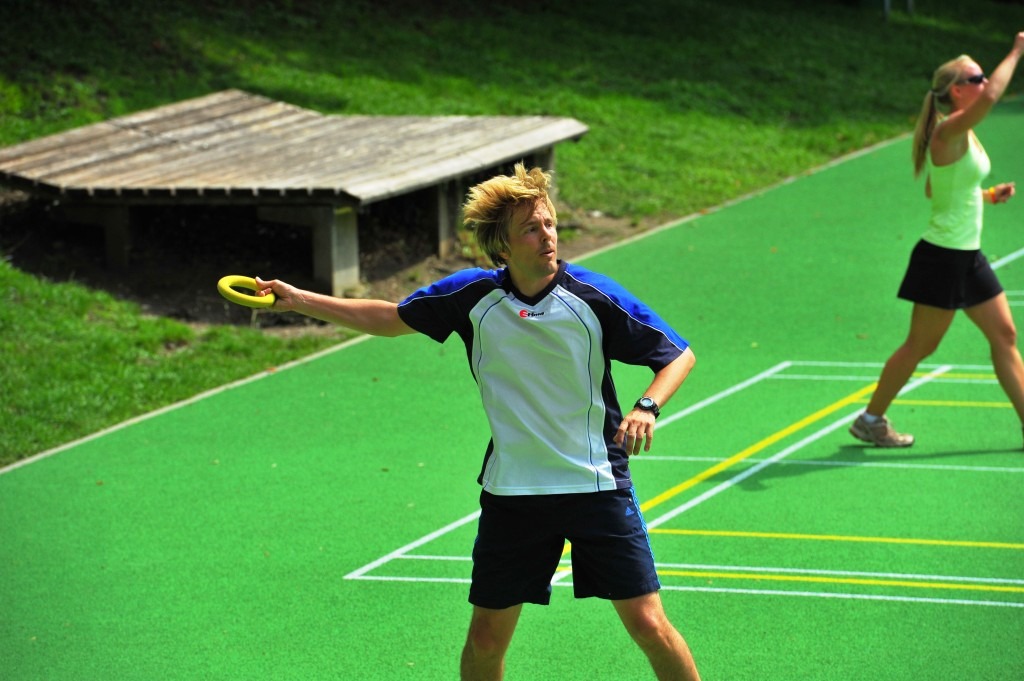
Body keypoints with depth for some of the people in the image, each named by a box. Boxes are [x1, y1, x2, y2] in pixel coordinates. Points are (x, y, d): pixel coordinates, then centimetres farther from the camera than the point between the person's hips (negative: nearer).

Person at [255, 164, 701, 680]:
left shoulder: (595, 297, -12)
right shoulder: (473, 295, -5)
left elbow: (679, 355, -5)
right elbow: (389, 319, 11)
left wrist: (646, 407, -24)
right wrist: (298, 300, 9)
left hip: (596, 485, -2)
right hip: (511, 492, 2)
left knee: (649, 626, -8)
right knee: (485, 640, 7)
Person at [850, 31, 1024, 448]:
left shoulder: (964, 134, 11)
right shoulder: (949, 131, -18)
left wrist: (988, 195, 12)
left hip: (968, 256, 9)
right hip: (942, 257, -9)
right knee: (920, 346, 1)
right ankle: (870, 419, 14)